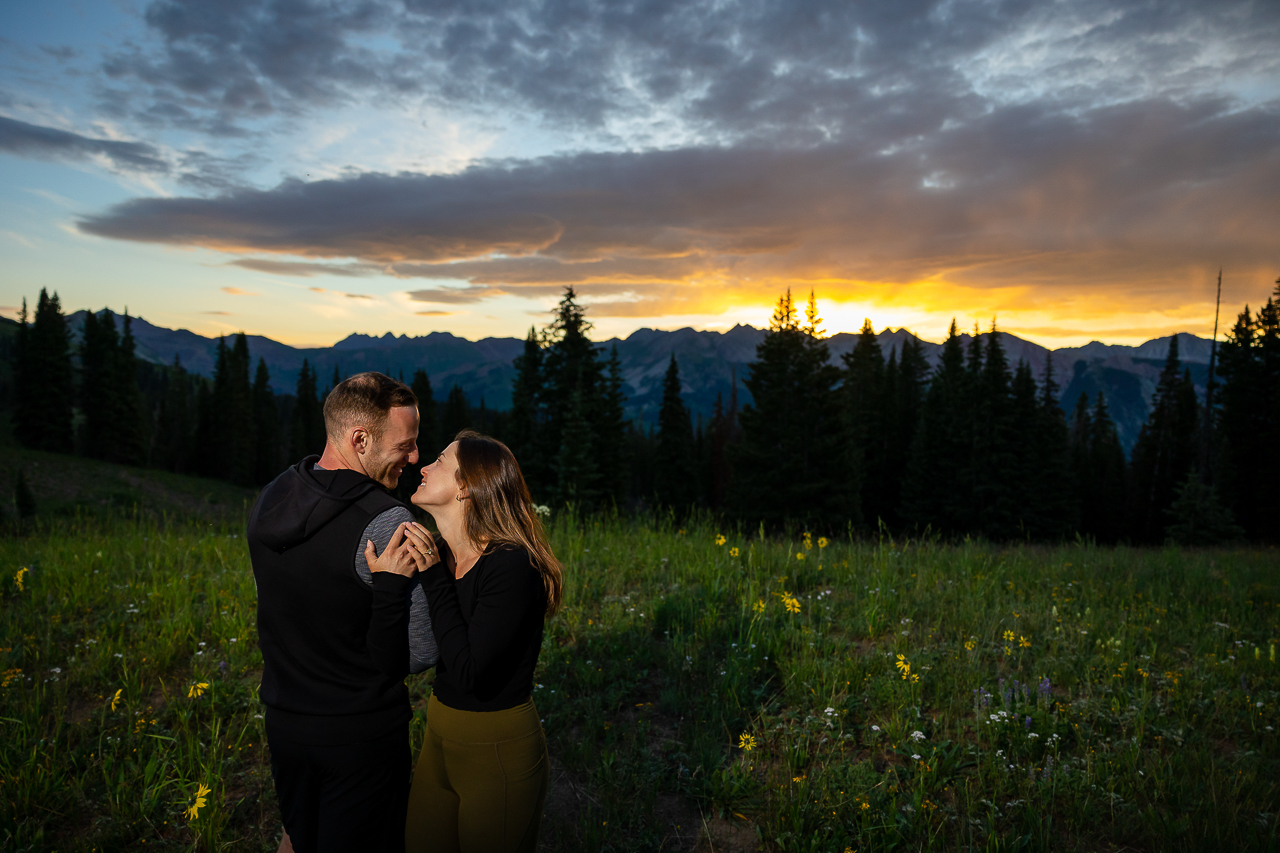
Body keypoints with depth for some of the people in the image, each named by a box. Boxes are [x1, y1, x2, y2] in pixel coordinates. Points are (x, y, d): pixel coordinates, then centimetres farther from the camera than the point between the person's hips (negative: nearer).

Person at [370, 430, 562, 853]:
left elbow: (469, 673, -26)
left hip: (500, 751, -7)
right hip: (440, 738, 7)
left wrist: (433, 578, -24)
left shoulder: (512, 565, -24)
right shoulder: (440, 555, -1)